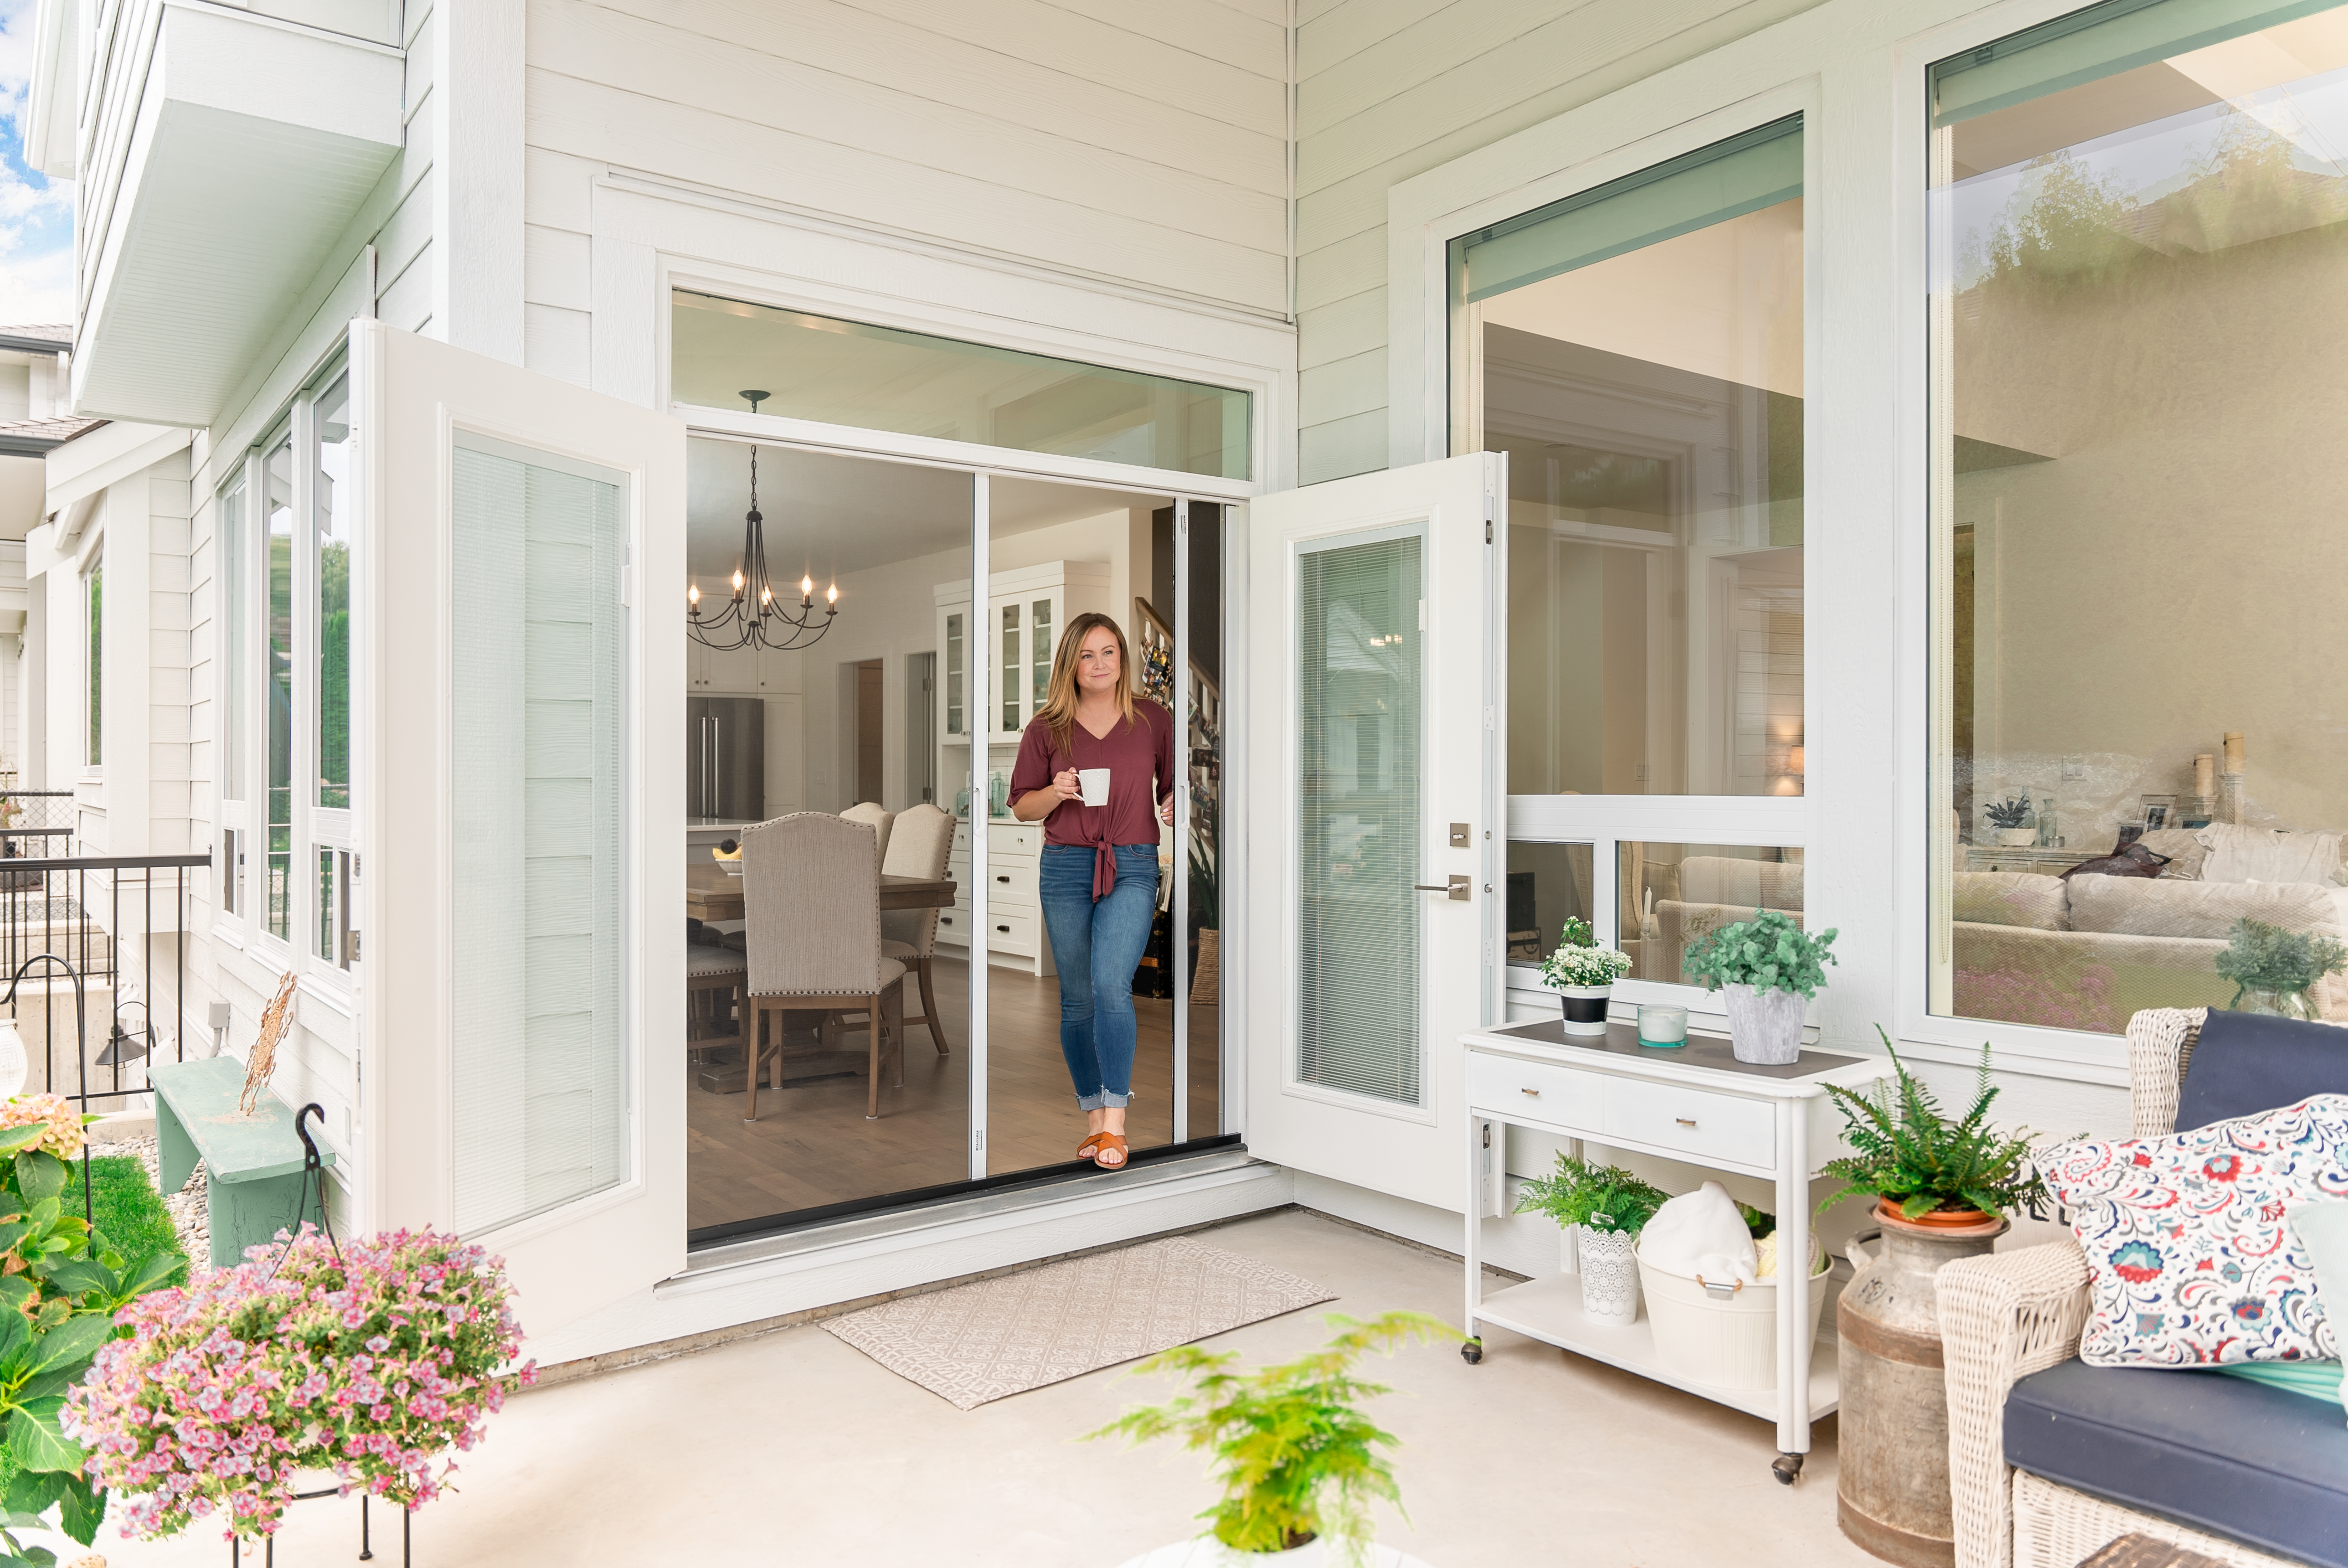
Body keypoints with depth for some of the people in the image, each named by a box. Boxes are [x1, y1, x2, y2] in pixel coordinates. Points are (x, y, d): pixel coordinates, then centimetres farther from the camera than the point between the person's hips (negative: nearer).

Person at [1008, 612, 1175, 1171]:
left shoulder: (1154, 720, 5)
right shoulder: (1046, 728, 5)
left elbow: (1173, 784, 16)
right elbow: (1021, 805, 9)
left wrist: (1172, 805, -5)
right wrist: (1055, 793, -10)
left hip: (1132, 867, -1)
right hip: (1065, 868, 2)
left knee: (1110, 984, -19)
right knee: (1078, 999, 7)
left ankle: (1115, 1119, -11)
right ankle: (1092, 1119, 21)